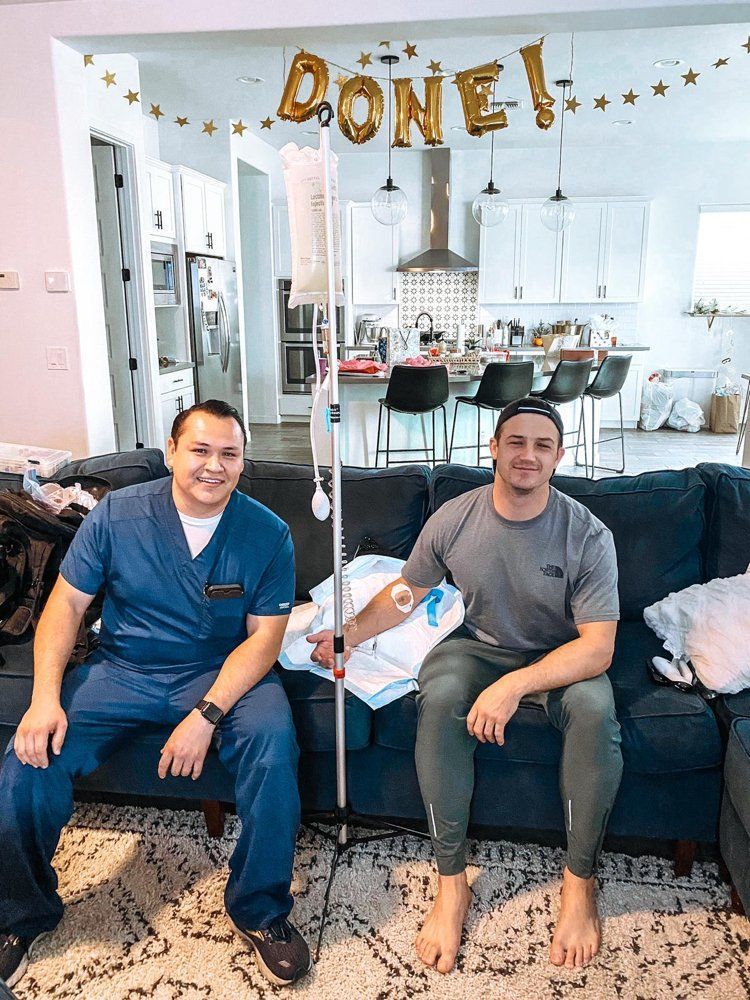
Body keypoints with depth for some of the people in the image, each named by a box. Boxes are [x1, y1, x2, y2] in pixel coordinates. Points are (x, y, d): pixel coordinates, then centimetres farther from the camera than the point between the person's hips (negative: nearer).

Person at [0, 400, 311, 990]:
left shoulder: (268, 533, -8)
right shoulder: (116, 514, -5)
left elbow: (265, 635, -10)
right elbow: (67, 604, -2)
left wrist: (206, 715, -23)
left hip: (222, 674, -1)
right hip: (122, 671, 2)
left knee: (273, 740, -30)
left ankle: (261, 910, -5)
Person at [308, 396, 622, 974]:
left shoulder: (587, 535, -17)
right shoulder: (453, 520, -10)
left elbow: (598, 646, -21)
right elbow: (407, 592, 4)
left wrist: (514, 685, -35)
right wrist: (348, 635, -12)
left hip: (559, 658, -1)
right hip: (478, 646, 1)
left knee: (594, 710, -33)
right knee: (439, 699, -32)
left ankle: (579, 883, -10)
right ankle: (451, 884, -17)